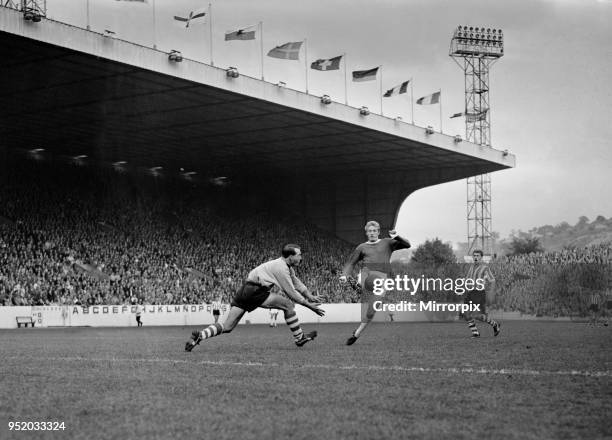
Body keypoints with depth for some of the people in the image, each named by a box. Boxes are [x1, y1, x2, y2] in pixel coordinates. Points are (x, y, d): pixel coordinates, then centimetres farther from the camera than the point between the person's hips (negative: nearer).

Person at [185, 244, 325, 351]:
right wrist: (309, 305, -4)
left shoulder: (287, 266, 18)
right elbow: (291, 293, -10)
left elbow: (297, 283, 30)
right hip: (254, 292, -9)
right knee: (288, 305, -4)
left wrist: (310, 297, 25)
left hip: (245, 292, 9)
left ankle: (199, 336, -9)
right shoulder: (281, 268, -11)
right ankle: (299, 338, 3)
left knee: (227, 327, 3)